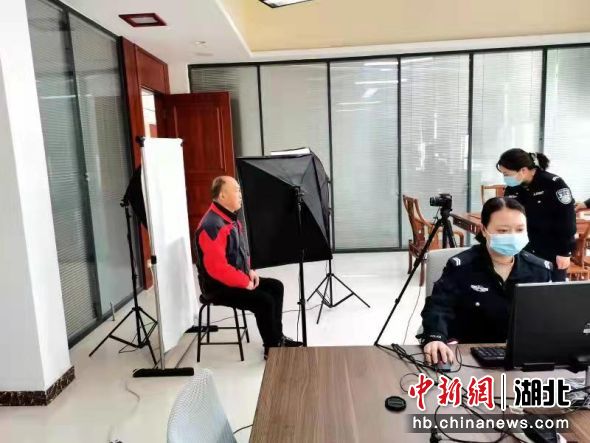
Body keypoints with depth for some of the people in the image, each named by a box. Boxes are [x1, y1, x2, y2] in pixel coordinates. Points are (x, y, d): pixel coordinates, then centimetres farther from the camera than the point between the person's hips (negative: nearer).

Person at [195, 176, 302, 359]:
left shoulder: (231, 218, 9)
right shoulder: (212, 226, -25)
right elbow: (217, 268, -30)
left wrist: (249, 271, 5)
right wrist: (245, 282, -20)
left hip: (238, 278, 10)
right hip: (219, 287, -10)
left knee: (276, 287, 8)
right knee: (264, 301, -21)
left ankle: (277, 337, 20)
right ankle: (272, 349, 0)